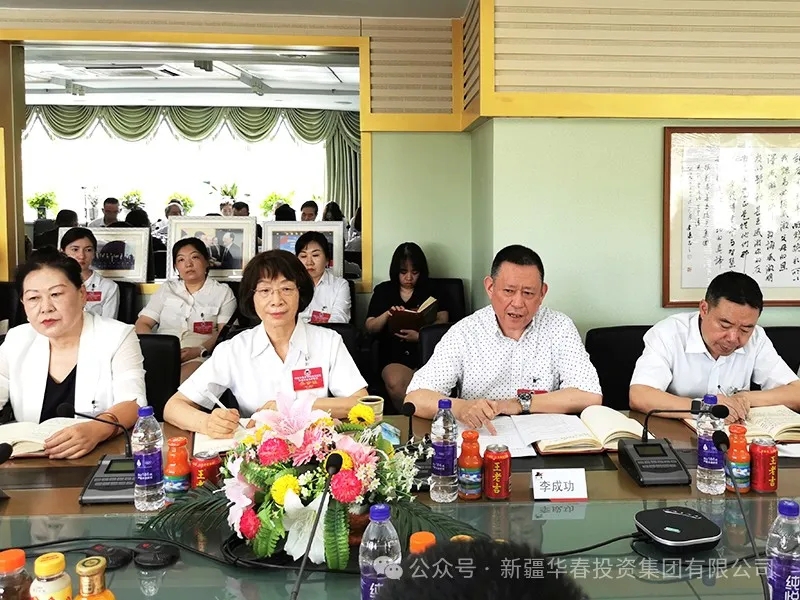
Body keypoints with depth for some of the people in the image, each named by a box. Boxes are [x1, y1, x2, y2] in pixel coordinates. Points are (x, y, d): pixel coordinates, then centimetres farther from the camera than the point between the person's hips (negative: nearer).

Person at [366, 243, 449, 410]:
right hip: (393, 355, 1)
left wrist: (419, 336, -14)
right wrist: (387, 314, -7)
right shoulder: (383, 291, 18)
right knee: (395, 382, -34)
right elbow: (370, 327, 14)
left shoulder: (431, 292, 16)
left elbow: (442, 322, 5)